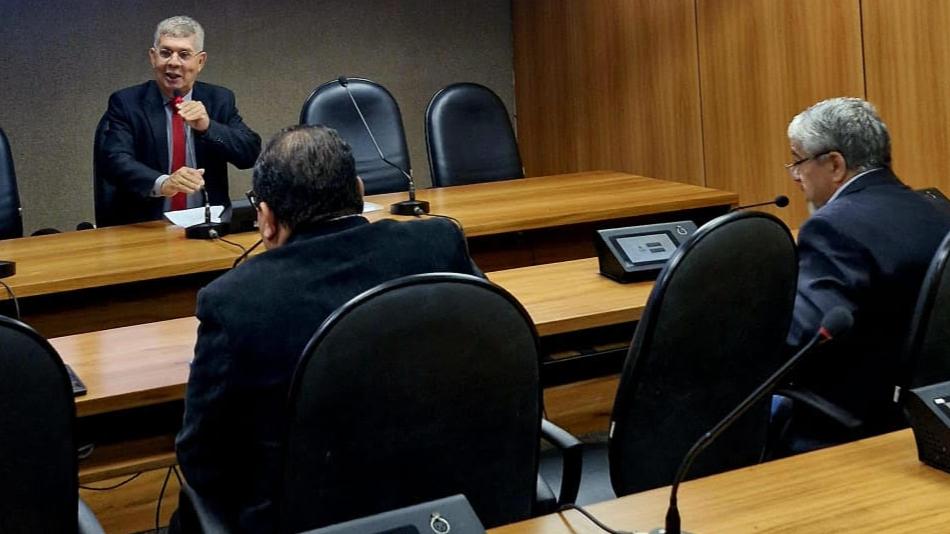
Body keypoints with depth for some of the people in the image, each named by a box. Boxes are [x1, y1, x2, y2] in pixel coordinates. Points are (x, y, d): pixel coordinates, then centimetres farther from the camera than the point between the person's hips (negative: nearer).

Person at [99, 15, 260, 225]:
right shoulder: (126, 102, 0)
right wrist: (161, 183, -32)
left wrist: (208, 127, -18)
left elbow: (251, 153, -1)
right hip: (146, 227, -1)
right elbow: (113, 160, -14)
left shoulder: (220, 100, 8)